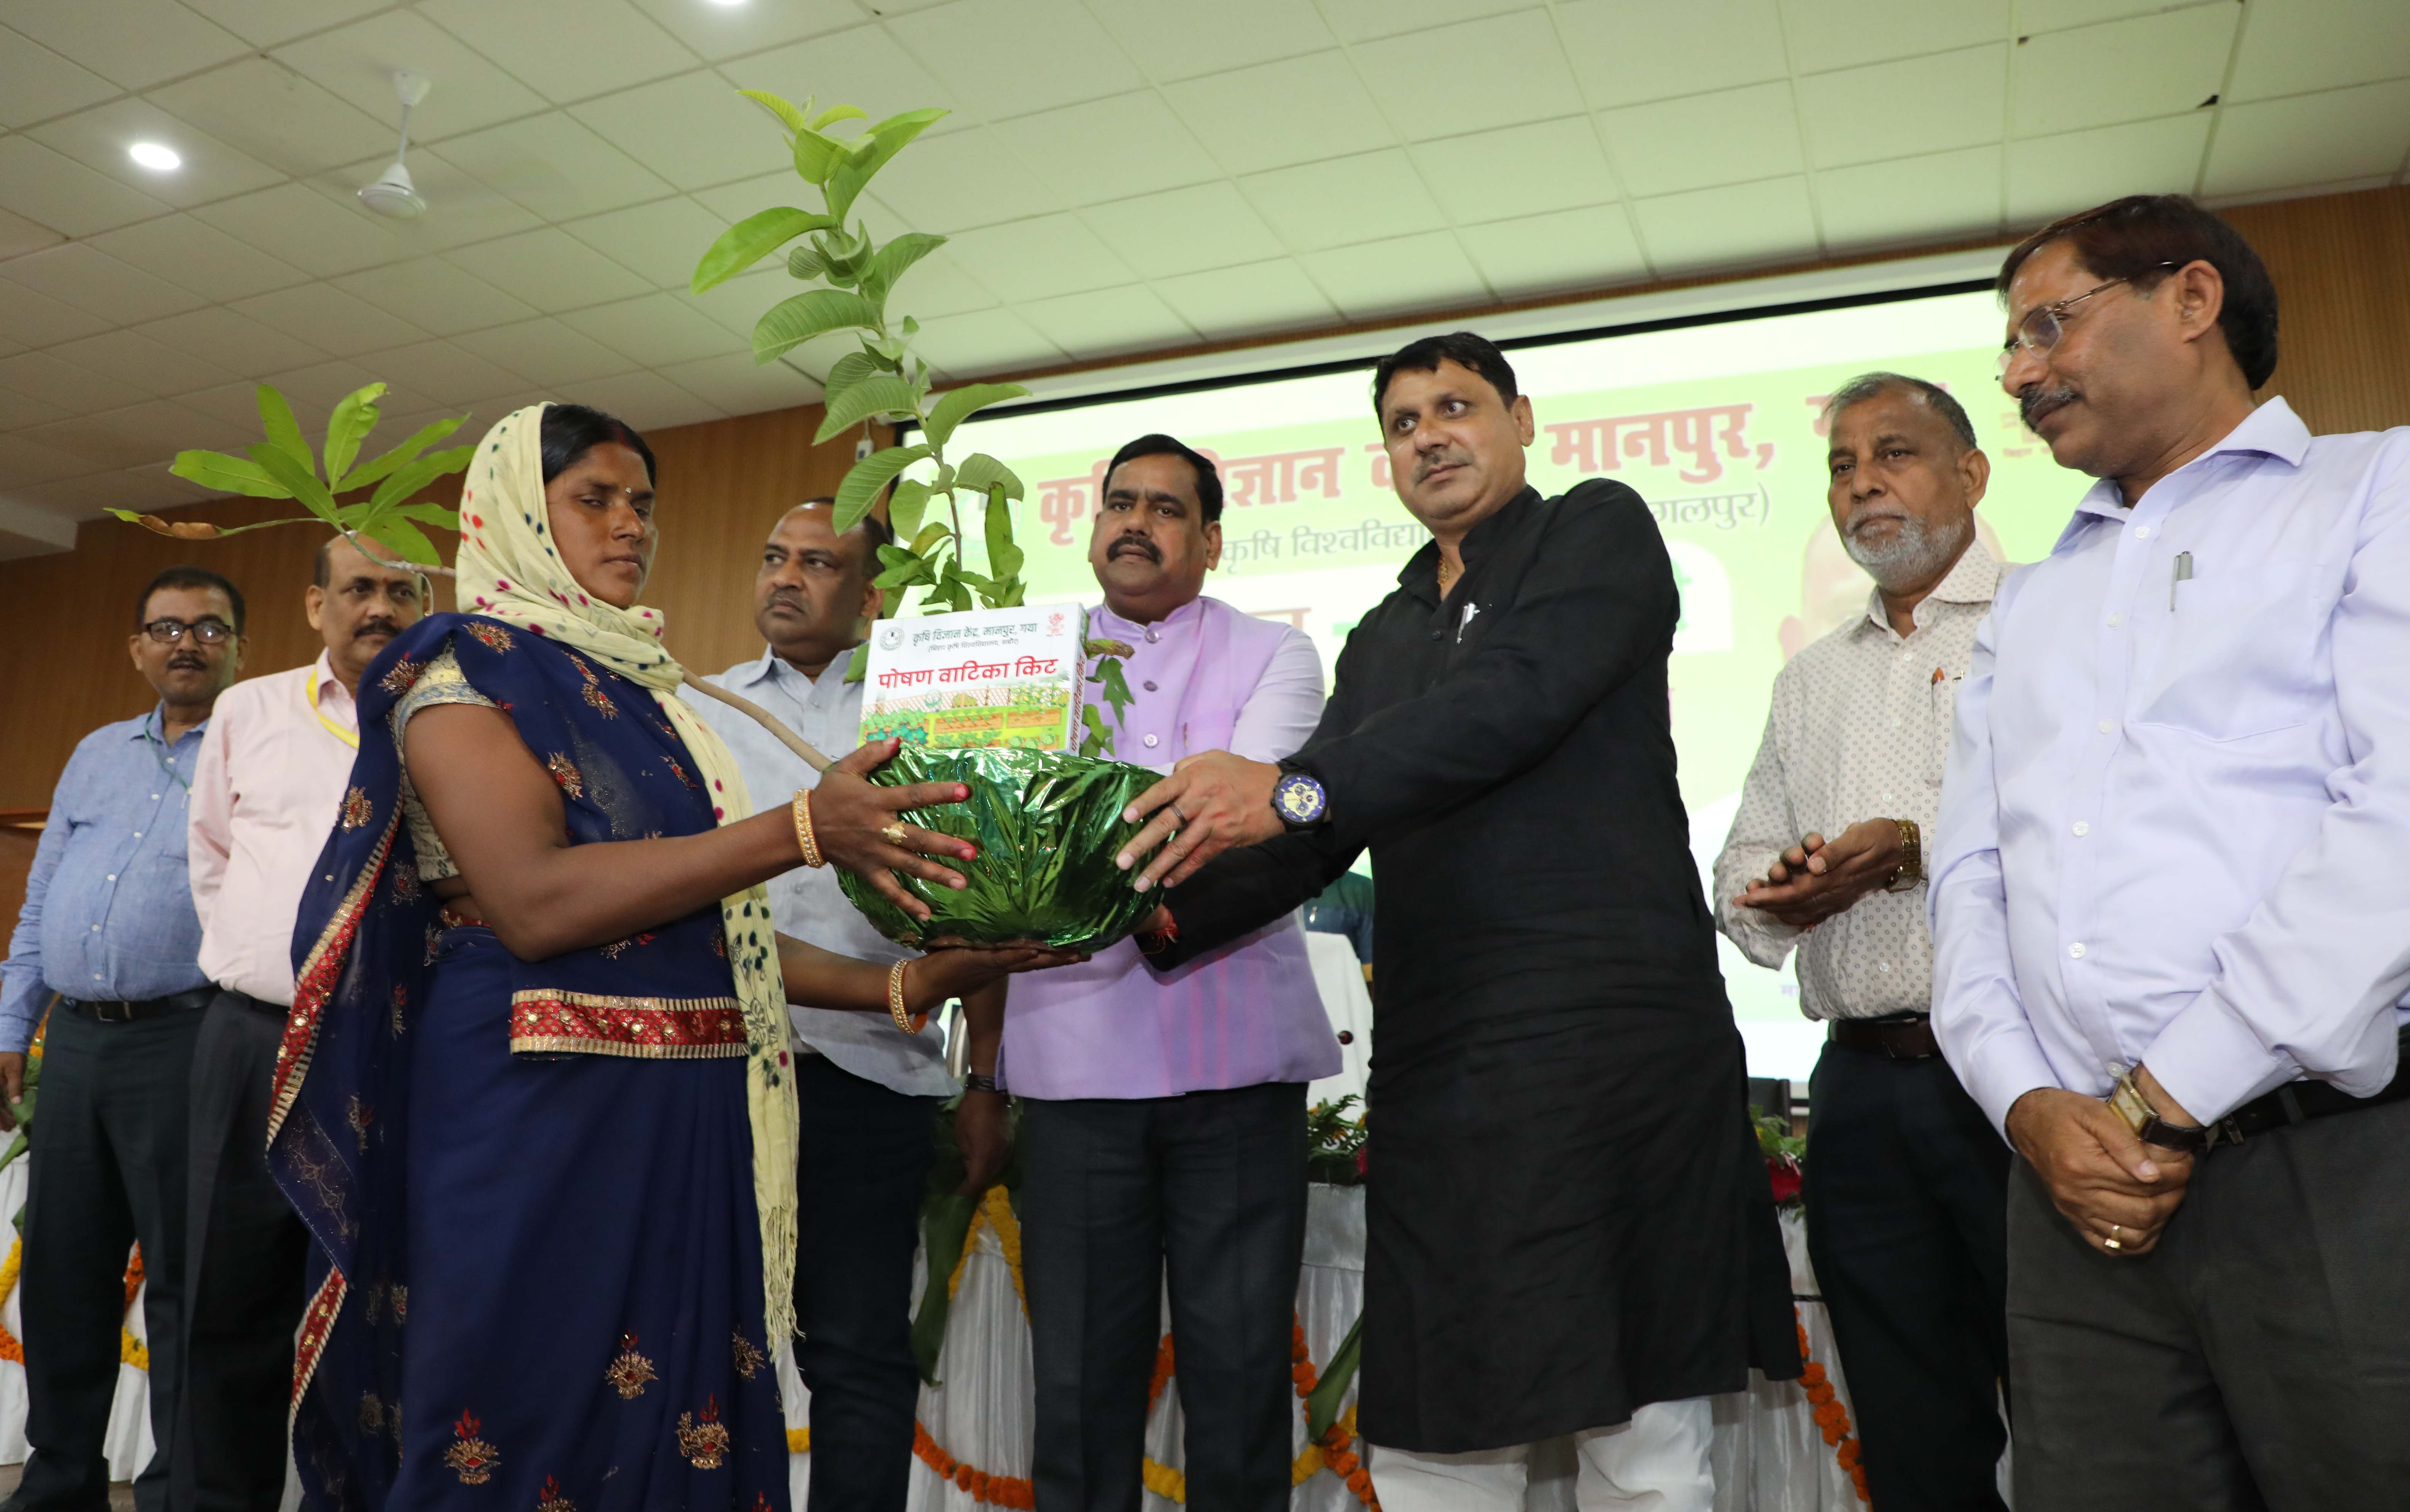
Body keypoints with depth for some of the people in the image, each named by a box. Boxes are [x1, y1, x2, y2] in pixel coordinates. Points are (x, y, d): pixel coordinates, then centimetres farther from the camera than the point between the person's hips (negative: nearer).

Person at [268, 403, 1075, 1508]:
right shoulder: (464, 668, -4)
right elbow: (534, 902, -19)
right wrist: (802, 830, -25)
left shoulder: (636, 690, 18)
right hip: (540, 1114, -7)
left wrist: (902, 985, 7)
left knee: (677, 1423, 9)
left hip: (682, 1118, 7)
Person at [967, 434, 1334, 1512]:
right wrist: (981, 1066, 9)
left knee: (1240, 1364, 6)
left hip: (1238, 1051, -1)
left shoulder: (1272, 656, 6)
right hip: (1072, 1053, 2)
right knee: (1080, 1367, 7)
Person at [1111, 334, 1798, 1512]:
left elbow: (1521, 693, -14)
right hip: (1433, 1060, 6)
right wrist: (1163, 915, 2)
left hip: (1613, 1034, -5)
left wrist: (1297, 788, -22)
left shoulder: (1600, 530, 6)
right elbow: (1309, 843, 19)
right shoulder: (1384, 639, 24)